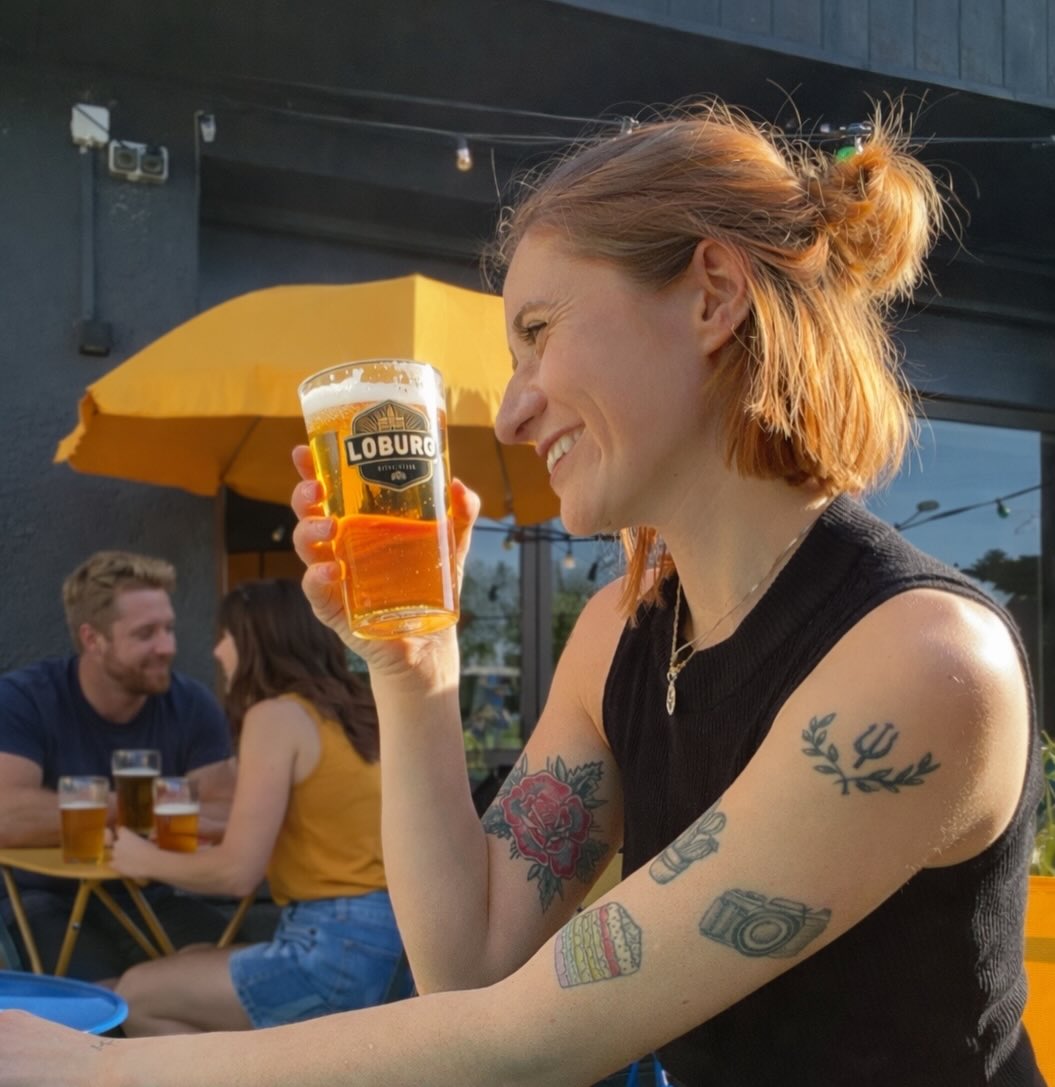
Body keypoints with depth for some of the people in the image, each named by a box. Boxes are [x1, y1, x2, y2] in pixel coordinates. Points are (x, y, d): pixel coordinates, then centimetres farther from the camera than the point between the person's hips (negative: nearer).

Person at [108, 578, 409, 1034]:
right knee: (190, 966, 24)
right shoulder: (348, 710, 14)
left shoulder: (277, 715, -10)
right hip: (392, 942, 9)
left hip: (343, 948, -9)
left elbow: (237, 871, -13)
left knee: (137, 996, 5)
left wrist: (148, 861, 5)